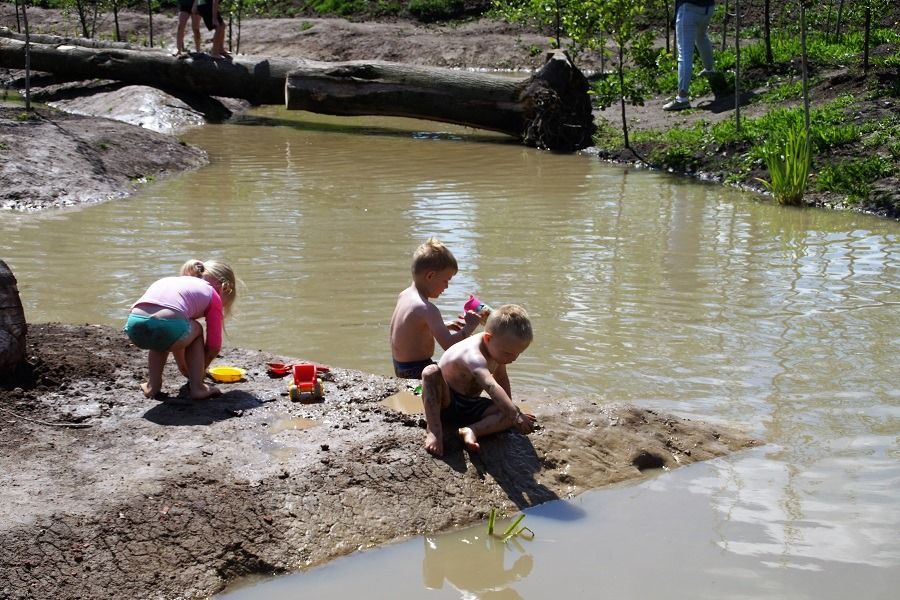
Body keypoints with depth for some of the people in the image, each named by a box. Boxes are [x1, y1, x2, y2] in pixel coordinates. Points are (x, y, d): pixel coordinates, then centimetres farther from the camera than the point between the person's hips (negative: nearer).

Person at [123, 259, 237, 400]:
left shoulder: (167, 281, 40)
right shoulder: (212, 295, 23)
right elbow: (213, 346, 23)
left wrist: (185, 369, 59)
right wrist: (199, 371, 42)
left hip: (134, 325, 6)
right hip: (168, 325, -5)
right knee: (195, 330, 29)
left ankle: (153, 384, 32)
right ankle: (197, 387, 21)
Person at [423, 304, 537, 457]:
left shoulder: (497, 350, -4)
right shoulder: (473, 355, -33)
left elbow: (502, 380, 14)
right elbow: (491, 386, -47)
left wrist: (510, 407, 10)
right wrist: (515, 414, -53)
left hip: (470, 406, 7)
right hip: (444, 401, -7)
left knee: (510, 413, -16)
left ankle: (472, 430, -32)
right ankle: (433, 429, -33)